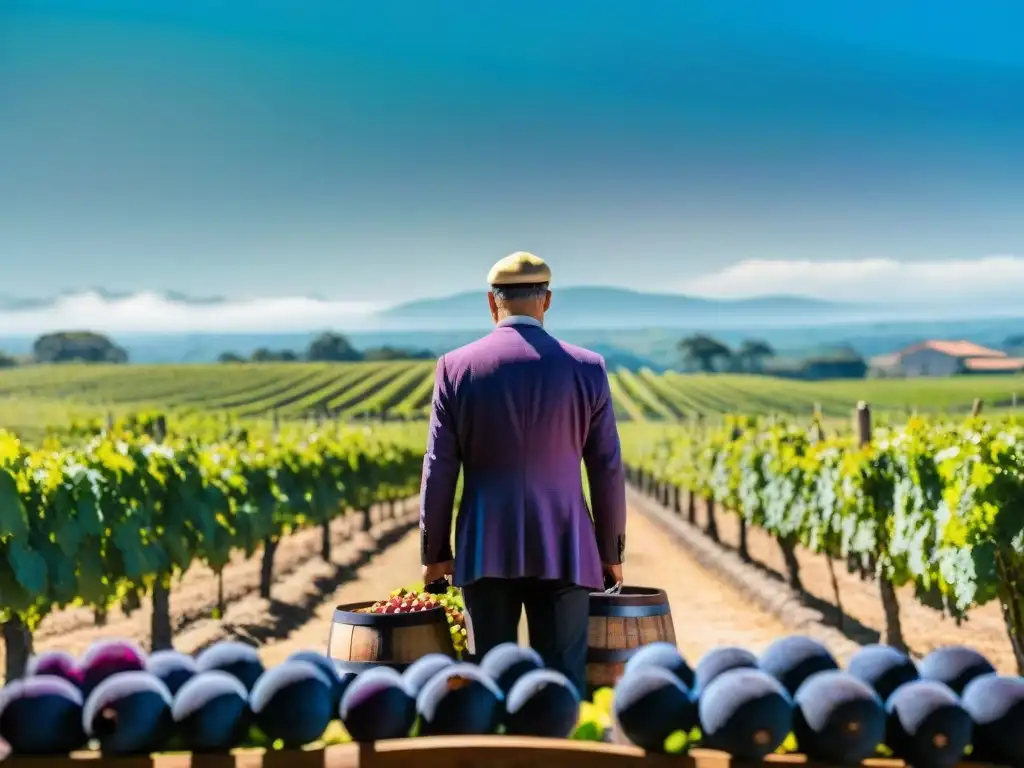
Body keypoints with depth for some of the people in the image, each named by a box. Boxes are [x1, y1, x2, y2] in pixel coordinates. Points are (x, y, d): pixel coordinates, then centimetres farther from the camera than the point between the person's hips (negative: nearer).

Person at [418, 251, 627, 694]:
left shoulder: (456, 367, -2)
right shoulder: (586, 369, -1)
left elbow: (439, 471, -1)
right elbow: (607, 471, 2)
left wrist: (434, 552, 8)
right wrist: (611, 551, 13)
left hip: (486, 551, 0)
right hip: (562, 551, 0)